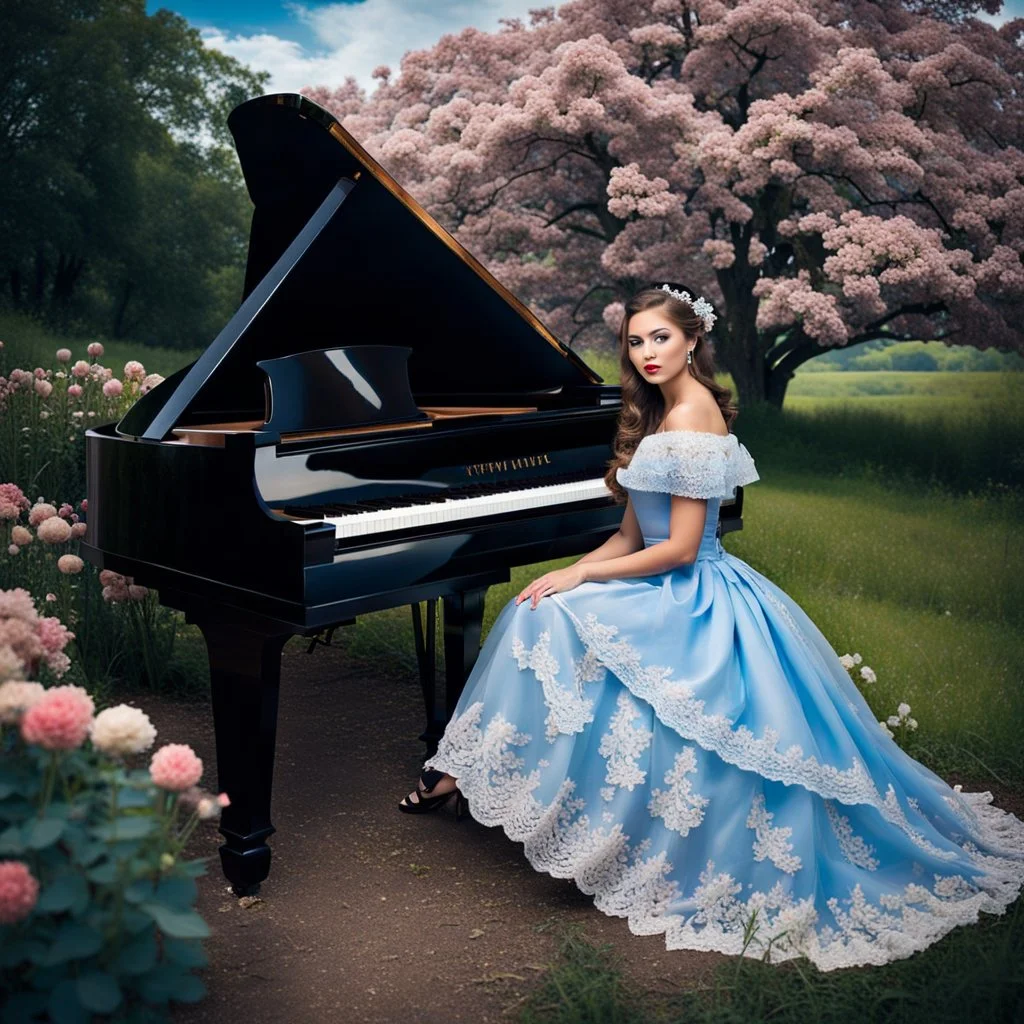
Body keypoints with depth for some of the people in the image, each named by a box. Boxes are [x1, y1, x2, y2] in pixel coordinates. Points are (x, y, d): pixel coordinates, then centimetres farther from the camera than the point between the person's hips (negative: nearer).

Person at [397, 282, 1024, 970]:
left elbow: (679, 547, -20)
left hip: (690, 599, -10)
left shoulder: (692, 413, -17)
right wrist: (568, 575, 0)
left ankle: (467, 774, -4)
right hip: (679, 595, 10)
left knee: (550, 623, -18)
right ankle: (467, 773, 7)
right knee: (536, 614, 3)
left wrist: (582, 575, -14)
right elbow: (631, 534, 13)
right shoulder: (657, 412, 15)